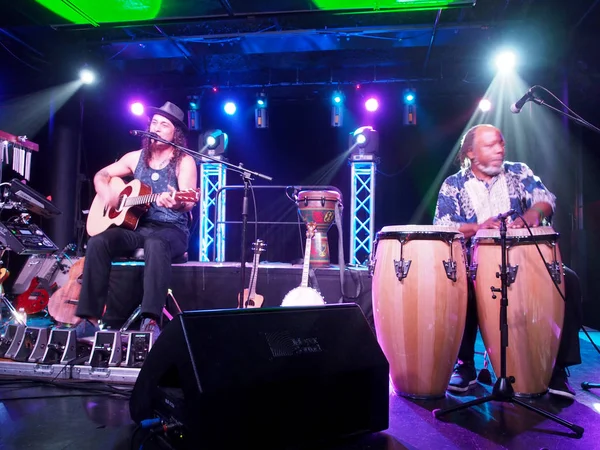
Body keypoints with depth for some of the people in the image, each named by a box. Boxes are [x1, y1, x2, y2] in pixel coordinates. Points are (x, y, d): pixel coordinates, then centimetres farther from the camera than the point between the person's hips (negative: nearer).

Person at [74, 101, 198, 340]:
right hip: (135, 227, 5)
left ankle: (150, 320, -42)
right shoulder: (136, 157, 13)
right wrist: (106, 193, -1)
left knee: (156, 245, -40)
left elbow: (188, 203, -17)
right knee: (97, 242, -23)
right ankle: (89, 318, -21)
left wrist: (175, 203, -41)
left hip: (171, 230, -5)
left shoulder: (184, 162, -3)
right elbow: (101, 176, 22)